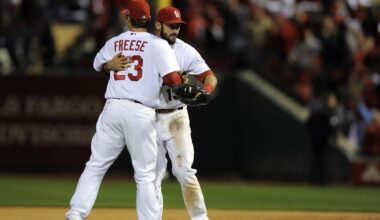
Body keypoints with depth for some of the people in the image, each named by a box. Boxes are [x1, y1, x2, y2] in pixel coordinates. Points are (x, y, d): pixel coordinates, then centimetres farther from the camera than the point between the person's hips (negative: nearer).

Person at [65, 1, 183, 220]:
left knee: (96, 165, 8)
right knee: (145, 176, 2)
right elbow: (172, 79, -11)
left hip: (112, 109, 3)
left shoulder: (113, 43, 12)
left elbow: (99, 64, 33)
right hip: (141, 114, -3)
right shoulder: (158, 44, -1)